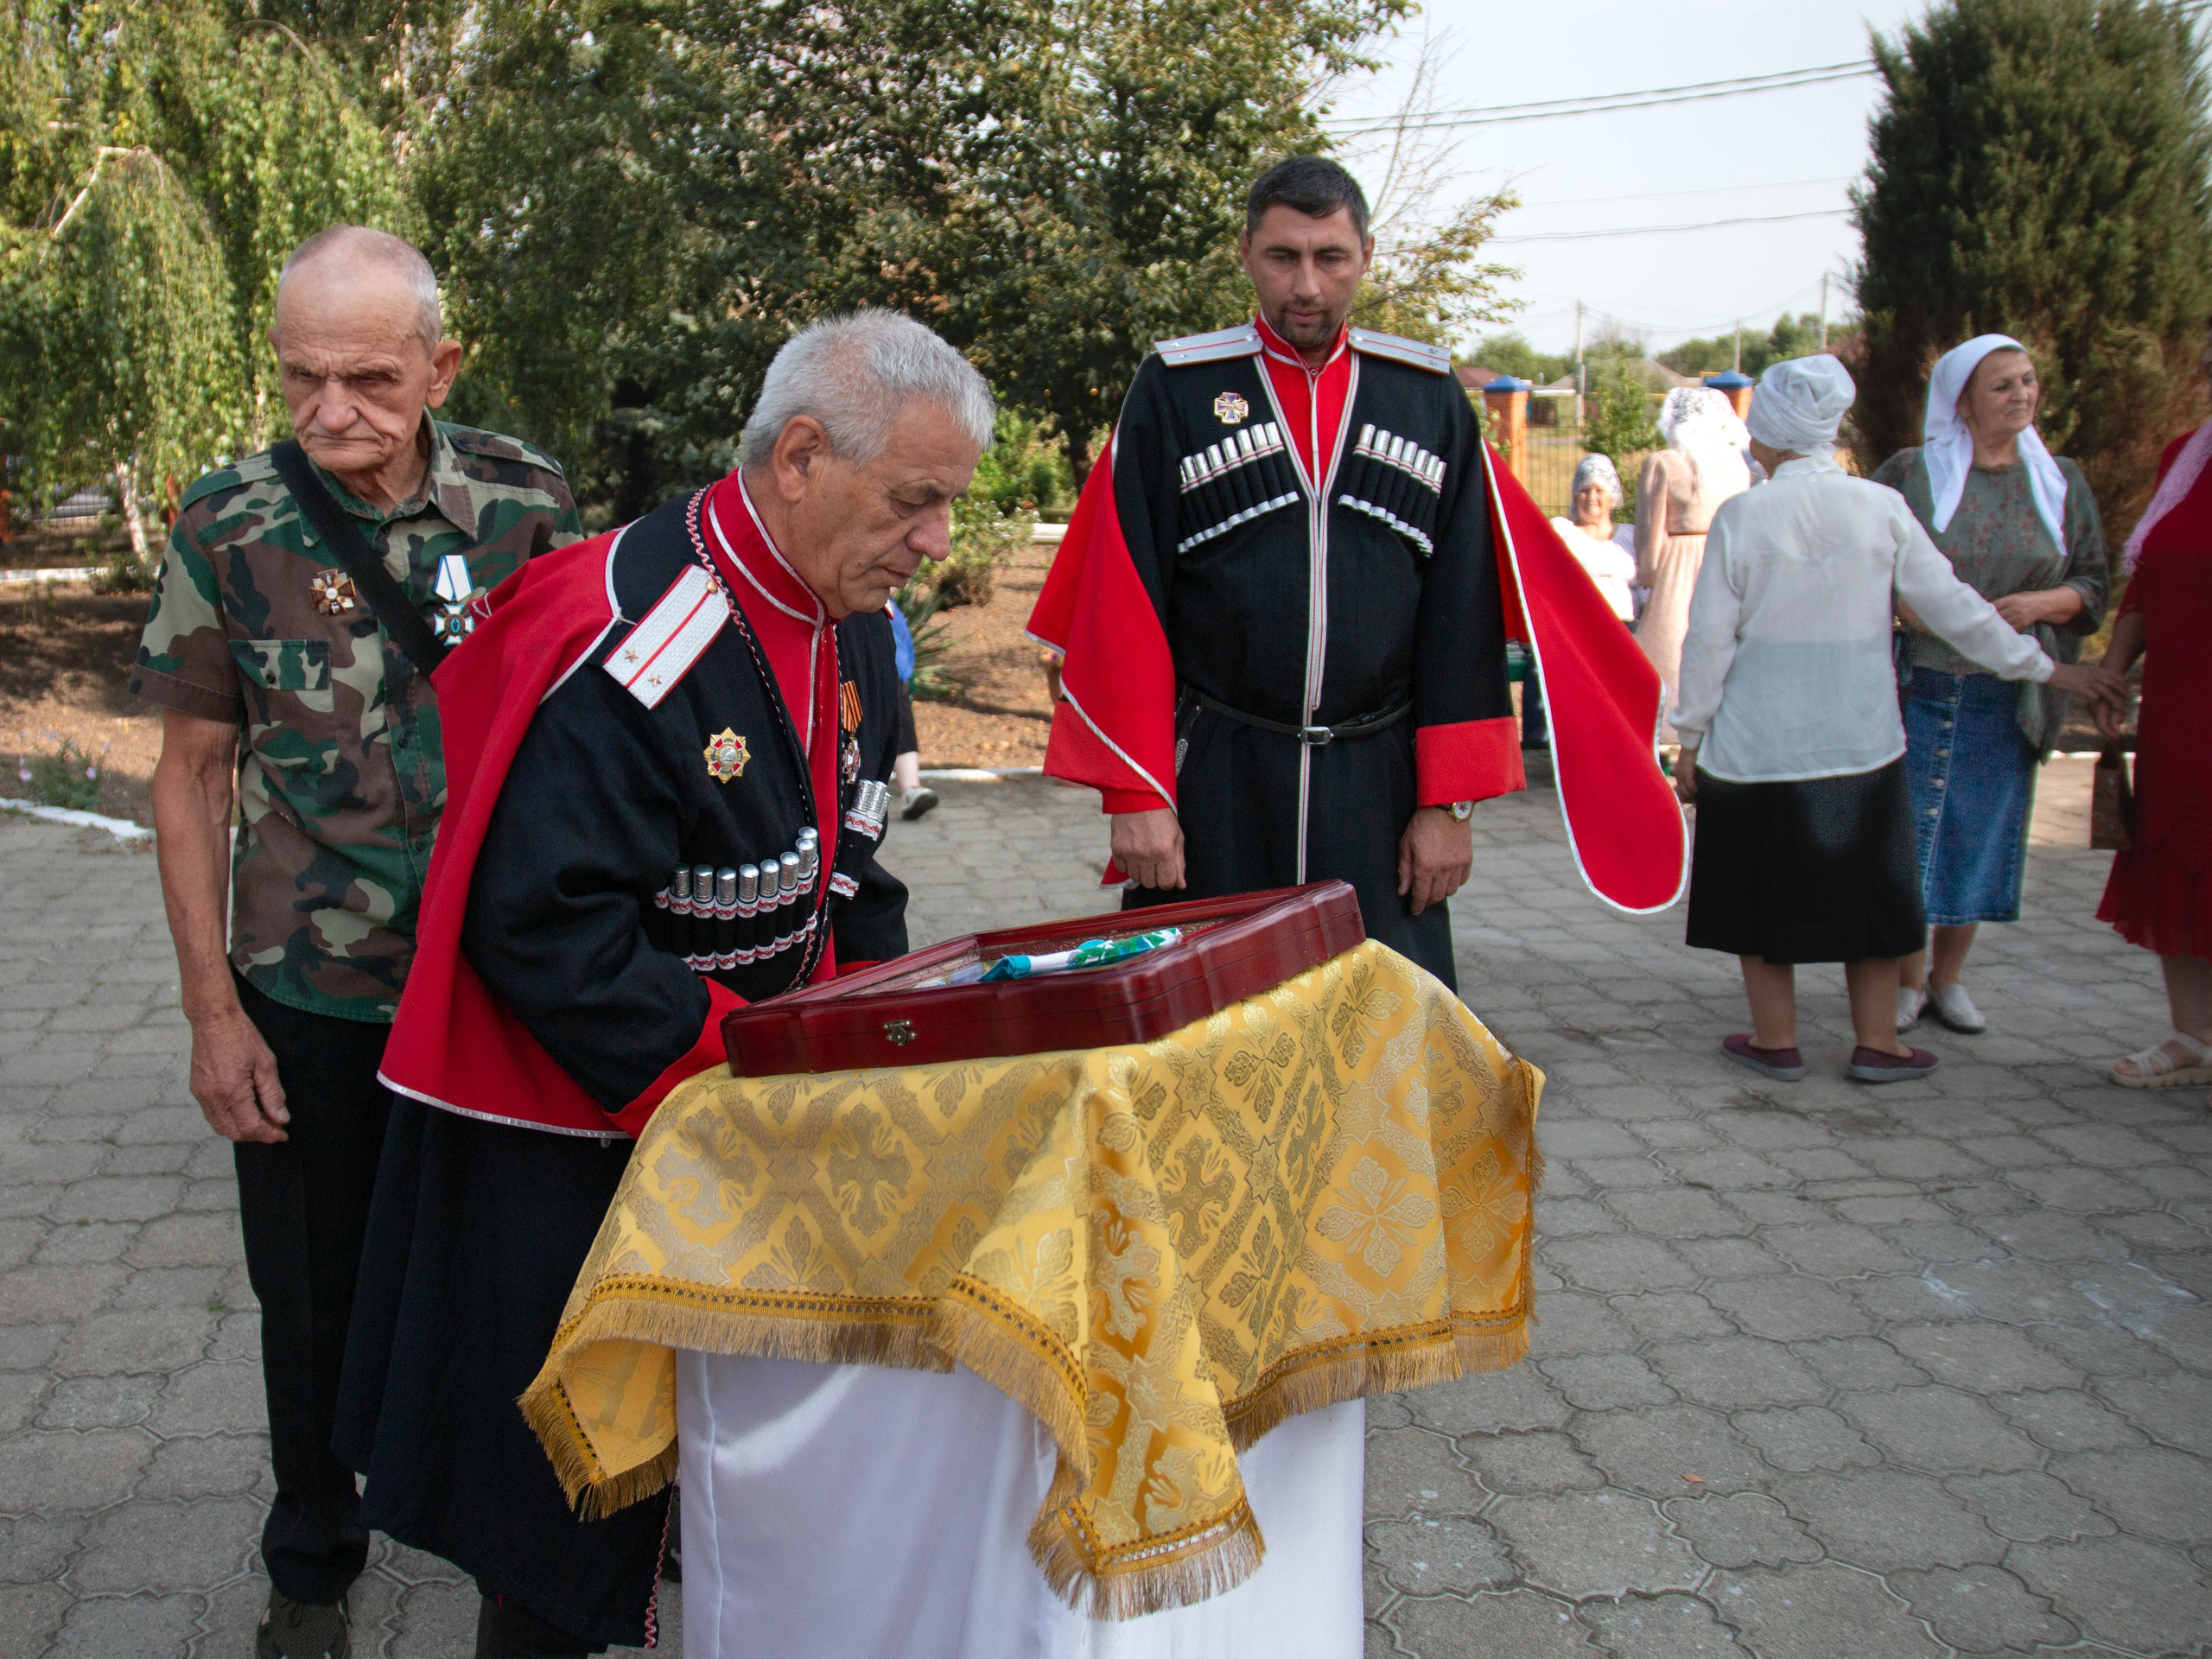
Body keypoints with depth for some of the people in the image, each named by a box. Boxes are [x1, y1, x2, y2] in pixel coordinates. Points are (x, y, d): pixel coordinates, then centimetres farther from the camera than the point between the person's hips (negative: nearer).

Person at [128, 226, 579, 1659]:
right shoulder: (232, 524, -8)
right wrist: (212, 1008, -5)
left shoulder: (526, 501, -7)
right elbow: (195, 773, -2)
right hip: (312, 998, 0)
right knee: (317, 1295, 14)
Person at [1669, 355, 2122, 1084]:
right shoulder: (1881, 507, -2)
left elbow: (1709, 639, -5)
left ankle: (1775, 1039, 16)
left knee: (1763, 881, 10)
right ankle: (1877, 1042, 17)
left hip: (1757, 741, -2)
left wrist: (1692, 735, 4)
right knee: (1867, 882, 12)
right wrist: (2044, 667, 12)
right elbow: (1953, 606, 1)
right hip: (1858, 737, 2)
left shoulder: (1742, 516, -7)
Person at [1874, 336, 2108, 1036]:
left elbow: (2093, 585, 9)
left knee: (1981, 834, 7)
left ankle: (1949, 977, 22)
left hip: (2007, 699, 3)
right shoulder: (1909, 473, -1)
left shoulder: (2061, 482, 8)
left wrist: (2040, 603, -11)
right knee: (1910, 829, -1)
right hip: (1920, 687, -2)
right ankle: (1909, 979, 14)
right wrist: (1909, 606, -17)